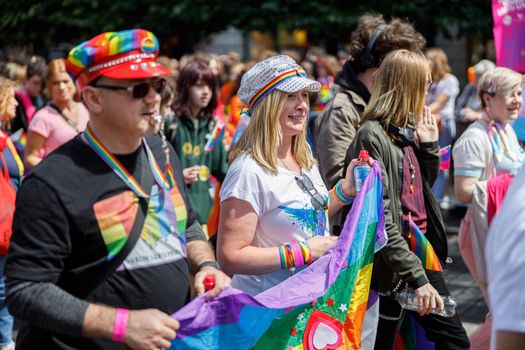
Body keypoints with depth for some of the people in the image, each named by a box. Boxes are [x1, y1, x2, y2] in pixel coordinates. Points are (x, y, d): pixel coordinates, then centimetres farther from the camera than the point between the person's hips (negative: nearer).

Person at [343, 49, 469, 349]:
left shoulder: (408, 129, 9)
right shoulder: (372, 136, -16)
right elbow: (379, 218, -21)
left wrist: (429, 144, 6)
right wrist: (416, 276, -24)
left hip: (422, 250, 8)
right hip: (395, 261, -8)